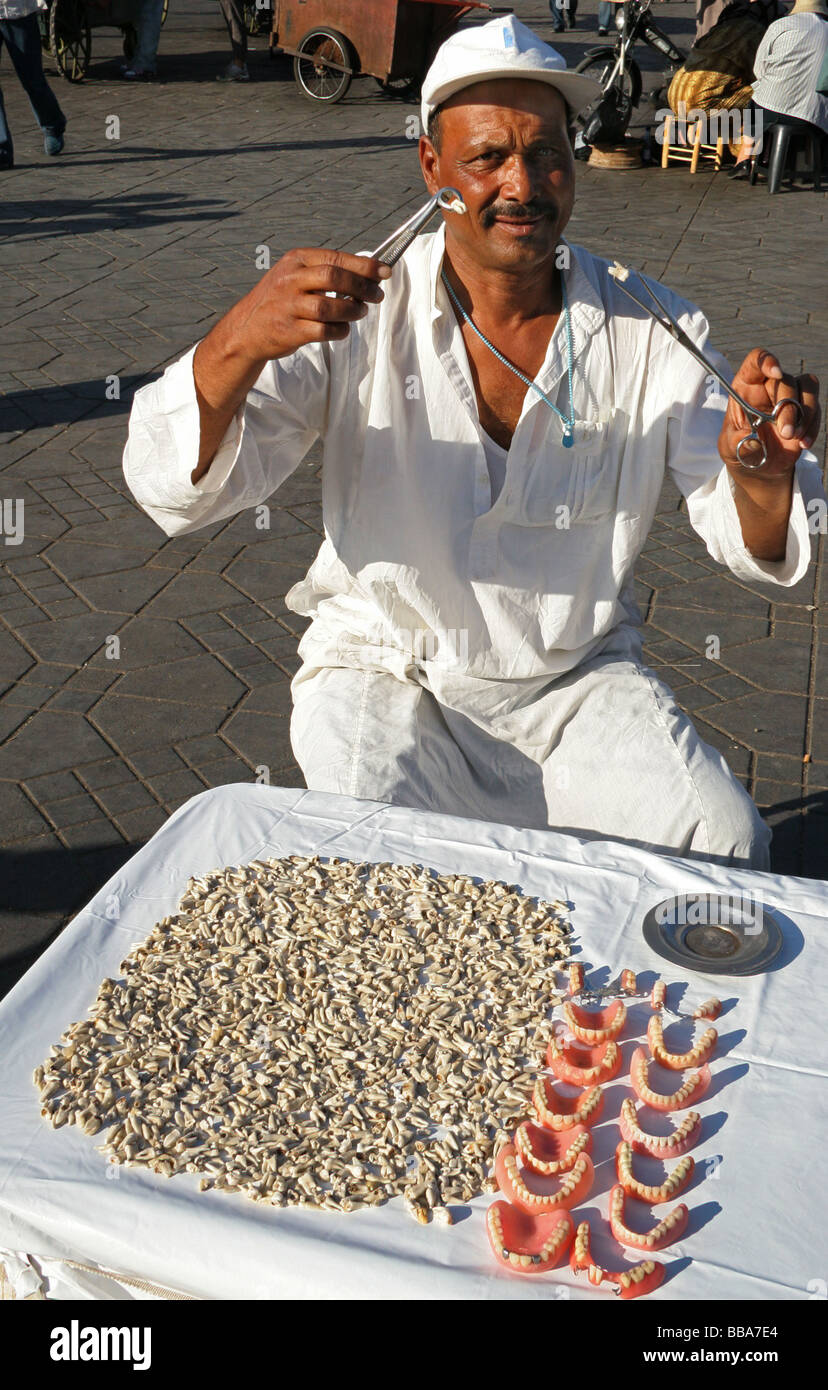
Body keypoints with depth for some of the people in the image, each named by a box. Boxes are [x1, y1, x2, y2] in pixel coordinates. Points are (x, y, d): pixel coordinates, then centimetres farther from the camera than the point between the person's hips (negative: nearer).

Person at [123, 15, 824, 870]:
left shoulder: (652, 332, -5)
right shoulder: (355, 316, -11)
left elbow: (753, 544, -7)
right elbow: (173, 488, -19)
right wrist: (239, 342, -39)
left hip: (579, 682, 3)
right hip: (389, 671, -2)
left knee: (725, 849, -15)